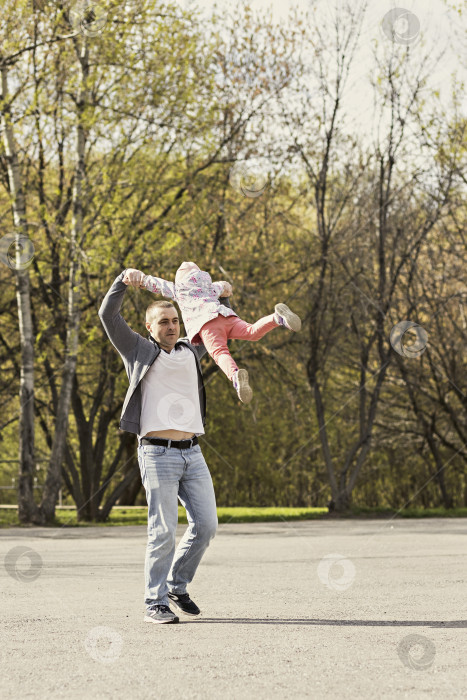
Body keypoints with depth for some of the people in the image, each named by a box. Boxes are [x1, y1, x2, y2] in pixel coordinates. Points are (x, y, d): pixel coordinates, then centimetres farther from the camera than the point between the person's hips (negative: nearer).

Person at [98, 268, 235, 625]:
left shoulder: (191, 351, 18)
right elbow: (108, 315, -5)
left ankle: (177, 586, 18)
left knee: (206, 524, 0)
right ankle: (155, 603, -1)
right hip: (158, 454, -5)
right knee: (163, 531, -9)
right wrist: (124, 280, -19)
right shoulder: (139, 350, 6)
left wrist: (222, 297, 12)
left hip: (192, 453, 5)